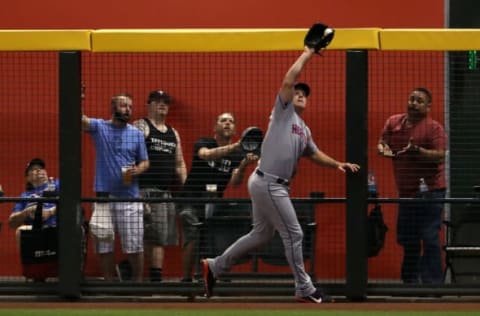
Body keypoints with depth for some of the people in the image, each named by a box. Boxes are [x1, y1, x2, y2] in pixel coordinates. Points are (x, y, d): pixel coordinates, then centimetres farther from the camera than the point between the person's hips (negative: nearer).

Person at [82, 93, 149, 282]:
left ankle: (138, 282, 10)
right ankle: (108, 284, 14)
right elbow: (80, 120, -14)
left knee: (134, 245, -1)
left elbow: (145, 162, 11)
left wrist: (137, 170, -12)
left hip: (130, 197, 0)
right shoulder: (99, 127, 4)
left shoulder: (136, 134, 9)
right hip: (104, 195, 0)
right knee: (104, 245, 5)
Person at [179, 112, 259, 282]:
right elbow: (207, 154, -31)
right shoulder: (203, 143, -5)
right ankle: (186, 279, -10)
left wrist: (243, 165, -34)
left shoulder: (237, 154, 2)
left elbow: (235, 181, -13)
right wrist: (235, 146, -44)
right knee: (192, 239, -17)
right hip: (192, 200, -3)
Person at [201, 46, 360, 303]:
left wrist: (337, 164, 23)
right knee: (293, 234, -6)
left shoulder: (304, 130, 22)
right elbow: (289, 80, -13)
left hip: (275, 186, 10)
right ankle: (305, 290, 0)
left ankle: (214, 267, 25)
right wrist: (307, 54, -6)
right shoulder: (283, 112, -1)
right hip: (267, 183, -10)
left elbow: (314, 154, 36)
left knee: (261, 235, 17)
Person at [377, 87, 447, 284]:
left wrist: (418, 151, -31)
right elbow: (382, 143, 17)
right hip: (406, 192, 6)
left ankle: (433, 282, -7)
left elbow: (440, 155, -16)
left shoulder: (433, 128, -8)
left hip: (430, 191, -6)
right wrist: (383, 148, -6)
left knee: (429, 238, -9)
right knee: (407, 239, 14)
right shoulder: (393, 122, 8)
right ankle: (410, 281, 25)